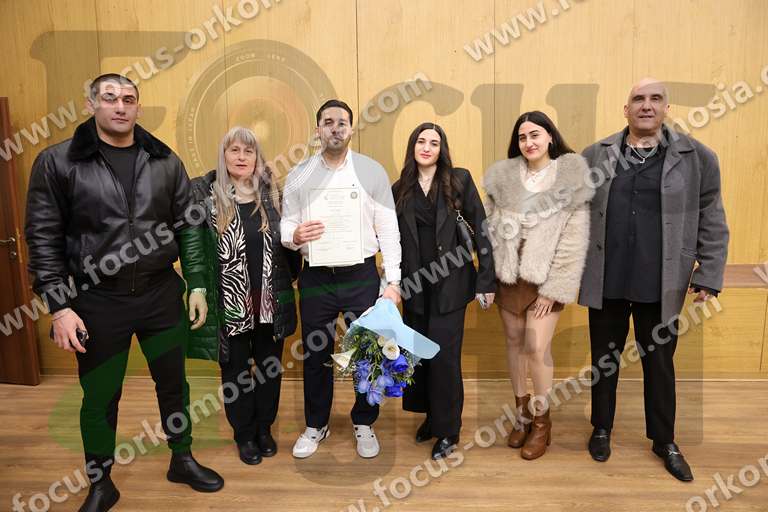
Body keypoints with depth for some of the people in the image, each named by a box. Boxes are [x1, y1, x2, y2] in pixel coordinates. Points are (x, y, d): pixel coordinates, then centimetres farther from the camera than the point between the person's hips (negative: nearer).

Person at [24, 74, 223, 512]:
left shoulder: (165, 160, 2)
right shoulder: (57, 162, -5)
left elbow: (187, 226, 6)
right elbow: (44, 239, -4)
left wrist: (197, 285, 3)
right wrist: (60, 308, -9)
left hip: (162, 293, 2)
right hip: (98, 300, -2)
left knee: (173, 383, 15)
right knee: (100, 396, 12)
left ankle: (183, 461, 38)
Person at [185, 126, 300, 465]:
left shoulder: (271, 193, 4)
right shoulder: (205, 194, -6)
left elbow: (285, 239, 8)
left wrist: (288, 280, 4)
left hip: (270, 301, 3)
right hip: (231, 303, -2)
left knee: (269, 367, 15)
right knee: (236, 370, 12)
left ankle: (264, 428, 35)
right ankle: (244, 435, 31)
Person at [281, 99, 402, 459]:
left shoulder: (372, 171, 0)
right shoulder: (299, 174, 5)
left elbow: (388, 230, -2)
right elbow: (286, 223, 7)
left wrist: (393, 281, -7)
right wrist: (294, 235, -17)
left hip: (361, 276, -1)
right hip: (315, 277, 2)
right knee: (315, 354, 12)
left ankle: (364, 423, 29)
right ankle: (316, 425, 33)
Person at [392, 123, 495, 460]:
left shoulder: (459, 180, -1)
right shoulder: (400, 189, 7)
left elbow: (480, 229, -3)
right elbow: (394, 239, 8)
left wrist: (487, 281, -7)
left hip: (451, 283, -3)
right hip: (416, 285, 3)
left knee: (444, 356, -2)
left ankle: (447, 430, 15)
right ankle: (431, 415, 32)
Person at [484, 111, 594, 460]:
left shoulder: (571, 179, -6)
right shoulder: (503, 176, 2)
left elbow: (574, 241, -9)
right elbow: (490, 227, 6)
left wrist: (553, 289, -13)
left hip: (546, 276, -3)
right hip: (508, 273, 3)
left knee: (537, 347, -7)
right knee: (514, 340, 10)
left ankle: (541, 421, 14)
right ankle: (522, 412, 28)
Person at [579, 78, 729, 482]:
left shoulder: (697, 157, -1)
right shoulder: (595, 156, 3)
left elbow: (711, 222, 0)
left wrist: (709, 275, -5)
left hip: (661, 286, -1)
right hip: (606, 282, 1)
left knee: (659, 364, 13)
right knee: (604, 360, 14)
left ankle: (664, 441, 32)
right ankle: (602, 428, 34)